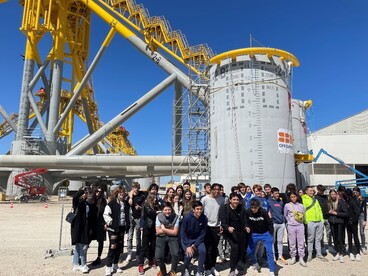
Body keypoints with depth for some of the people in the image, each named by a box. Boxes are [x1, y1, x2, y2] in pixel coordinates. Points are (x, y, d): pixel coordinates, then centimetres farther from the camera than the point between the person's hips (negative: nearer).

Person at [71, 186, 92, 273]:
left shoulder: (87, 204, 10)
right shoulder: (77, 202, -8)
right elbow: (75, 197, -35)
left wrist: (90, 228, 14)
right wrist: (82, 189, -35)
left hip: (85, 228, 7)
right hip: (78, 227, -7)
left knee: (78, 247, 16)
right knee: (83, 247, -3)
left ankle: (76, 265, 27)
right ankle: (83, 265, 11)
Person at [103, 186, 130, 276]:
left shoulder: (126, 204, 8)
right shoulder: (112, 203, -11)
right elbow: (106, 214, -14)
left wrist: (128, 225, 11)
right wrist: (111, 223, -15)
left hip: (122, 228, 6)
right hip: (113, 228, -6)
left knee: (119, 247, 13)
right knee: (113, 247, -6)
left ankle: (115, 265, 28)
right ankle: (108, 268, 5)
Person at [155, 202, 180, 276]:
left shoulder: (175, 217, -11)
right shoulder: (159, 216, -9)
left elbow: (175, 232, -11)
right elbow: (158, 231, -9)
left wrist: (164, 229, -14)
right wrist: (170, 230, -10)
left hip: (172, 237, -1)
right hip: (161, 237, 1)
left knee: (175, 254, -24)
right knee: (158, 256, -15)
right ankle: (162, 270, 20)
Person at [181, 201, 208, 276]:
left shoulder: (204, 218, -16)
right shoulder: (187, 218, -22)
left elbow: (203, 233, -9)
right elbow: (183, 233, -15)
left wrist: (195, 244, -15)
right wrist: (188, 246, -20)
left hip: (198, 239, 2)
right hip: (186, 239, -2)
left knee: (203, 251, -23)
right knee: (189, 253, -23)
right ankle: (186, 269, 10)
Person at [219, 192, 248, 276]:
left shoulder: (241, 208, -3)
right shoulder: (224, 208, -14)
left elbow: (245, 220, 8)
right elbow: (223, 222, -19)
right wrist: (228, 228, -38)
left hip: (241, 231, 4)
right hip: (230, 231, -4)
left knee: (242, 248, 12)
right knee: (235, 247, -23)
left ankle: (237, 264, 42)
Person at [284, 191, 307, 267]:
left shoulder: (301, 205, 5)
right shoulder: (287, 205, 1)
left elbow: (304, 214, 15)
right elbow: (285, 215, 12)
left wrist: (301, 219, 3)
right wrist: (289, 221, 7)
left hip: (300, 225, 1)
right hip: (291, 226, -1)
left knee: (301, 242, 2)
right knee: (292, 243, 4)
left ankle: (301, 258, 11)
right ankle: (293, 257, 18)